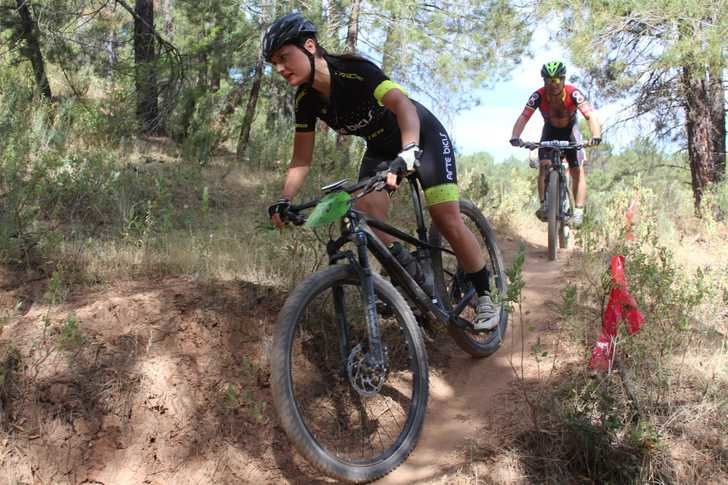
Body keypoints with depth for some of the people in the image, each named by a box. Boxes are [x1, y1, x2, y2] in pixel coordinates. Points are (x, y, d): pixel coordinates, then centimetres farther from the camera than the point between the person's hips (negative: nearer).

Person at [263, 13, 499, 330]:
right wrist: (284, 201, -23)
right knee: (367, 215, -18)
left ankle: (485, 298, 4)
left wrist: (407, 154, -61)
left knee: (448, 222, -14)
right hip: (381, 147, 6)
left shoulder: (354, 70, -31)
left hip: (422, 135, -6)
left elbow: (403, 104, -45)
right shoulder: (306, 100, -13)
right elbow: (301, 160, -9)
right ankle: (415, 281, 1)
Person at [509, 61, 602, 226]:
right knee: (544, 166, -18)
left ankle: (578, 211, -9)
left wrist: (596, 136, -59)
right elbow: (523, 118, -36)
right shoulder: (538, 96, -28)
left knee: (577, 170, -12)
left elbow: (591, 115, -40)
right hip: (550, 131, 1)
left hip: (570, 131, -1)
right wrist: (515, 137, -55)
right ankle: (544, 205, -13)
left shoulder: (573, 93, -32)